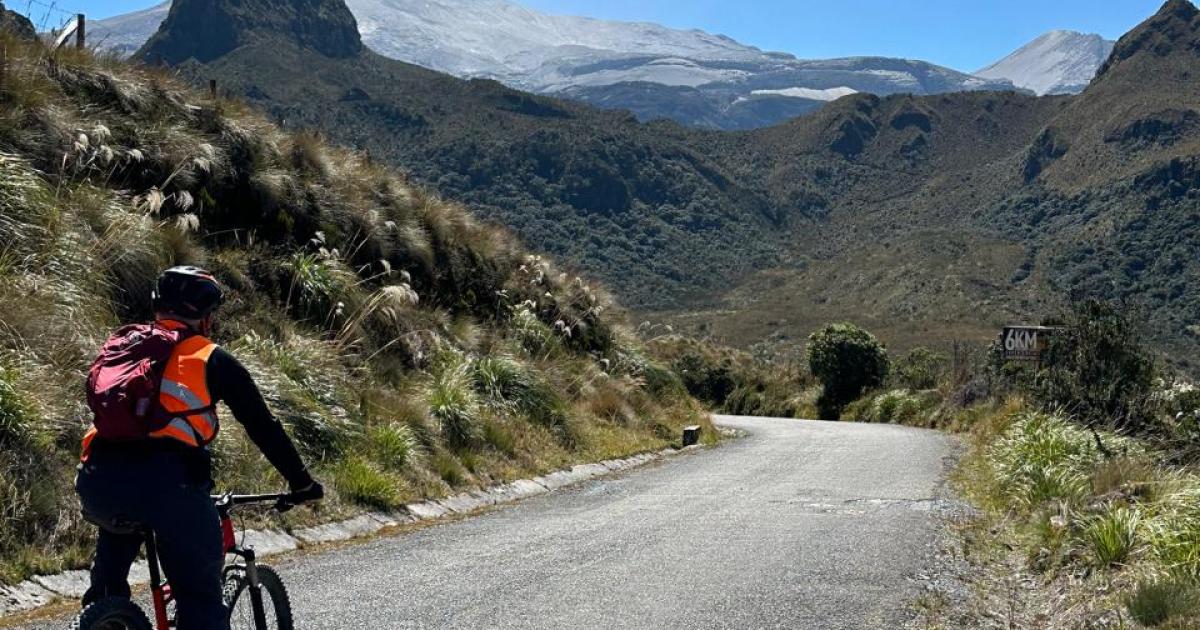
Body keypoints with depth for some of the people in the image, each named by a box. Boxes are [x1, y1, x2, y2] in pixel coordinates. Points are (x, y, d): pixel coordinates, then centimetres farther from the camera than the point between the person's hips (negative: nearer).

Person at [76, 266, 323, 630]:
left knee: (119, 521, 37)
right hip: (168, 484, -4)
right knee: (201, 596, 7)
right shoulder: (212, 359, 14)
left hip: (98, 482, 4)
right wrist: (302, 484, 25)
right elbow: (262, 427, 14)